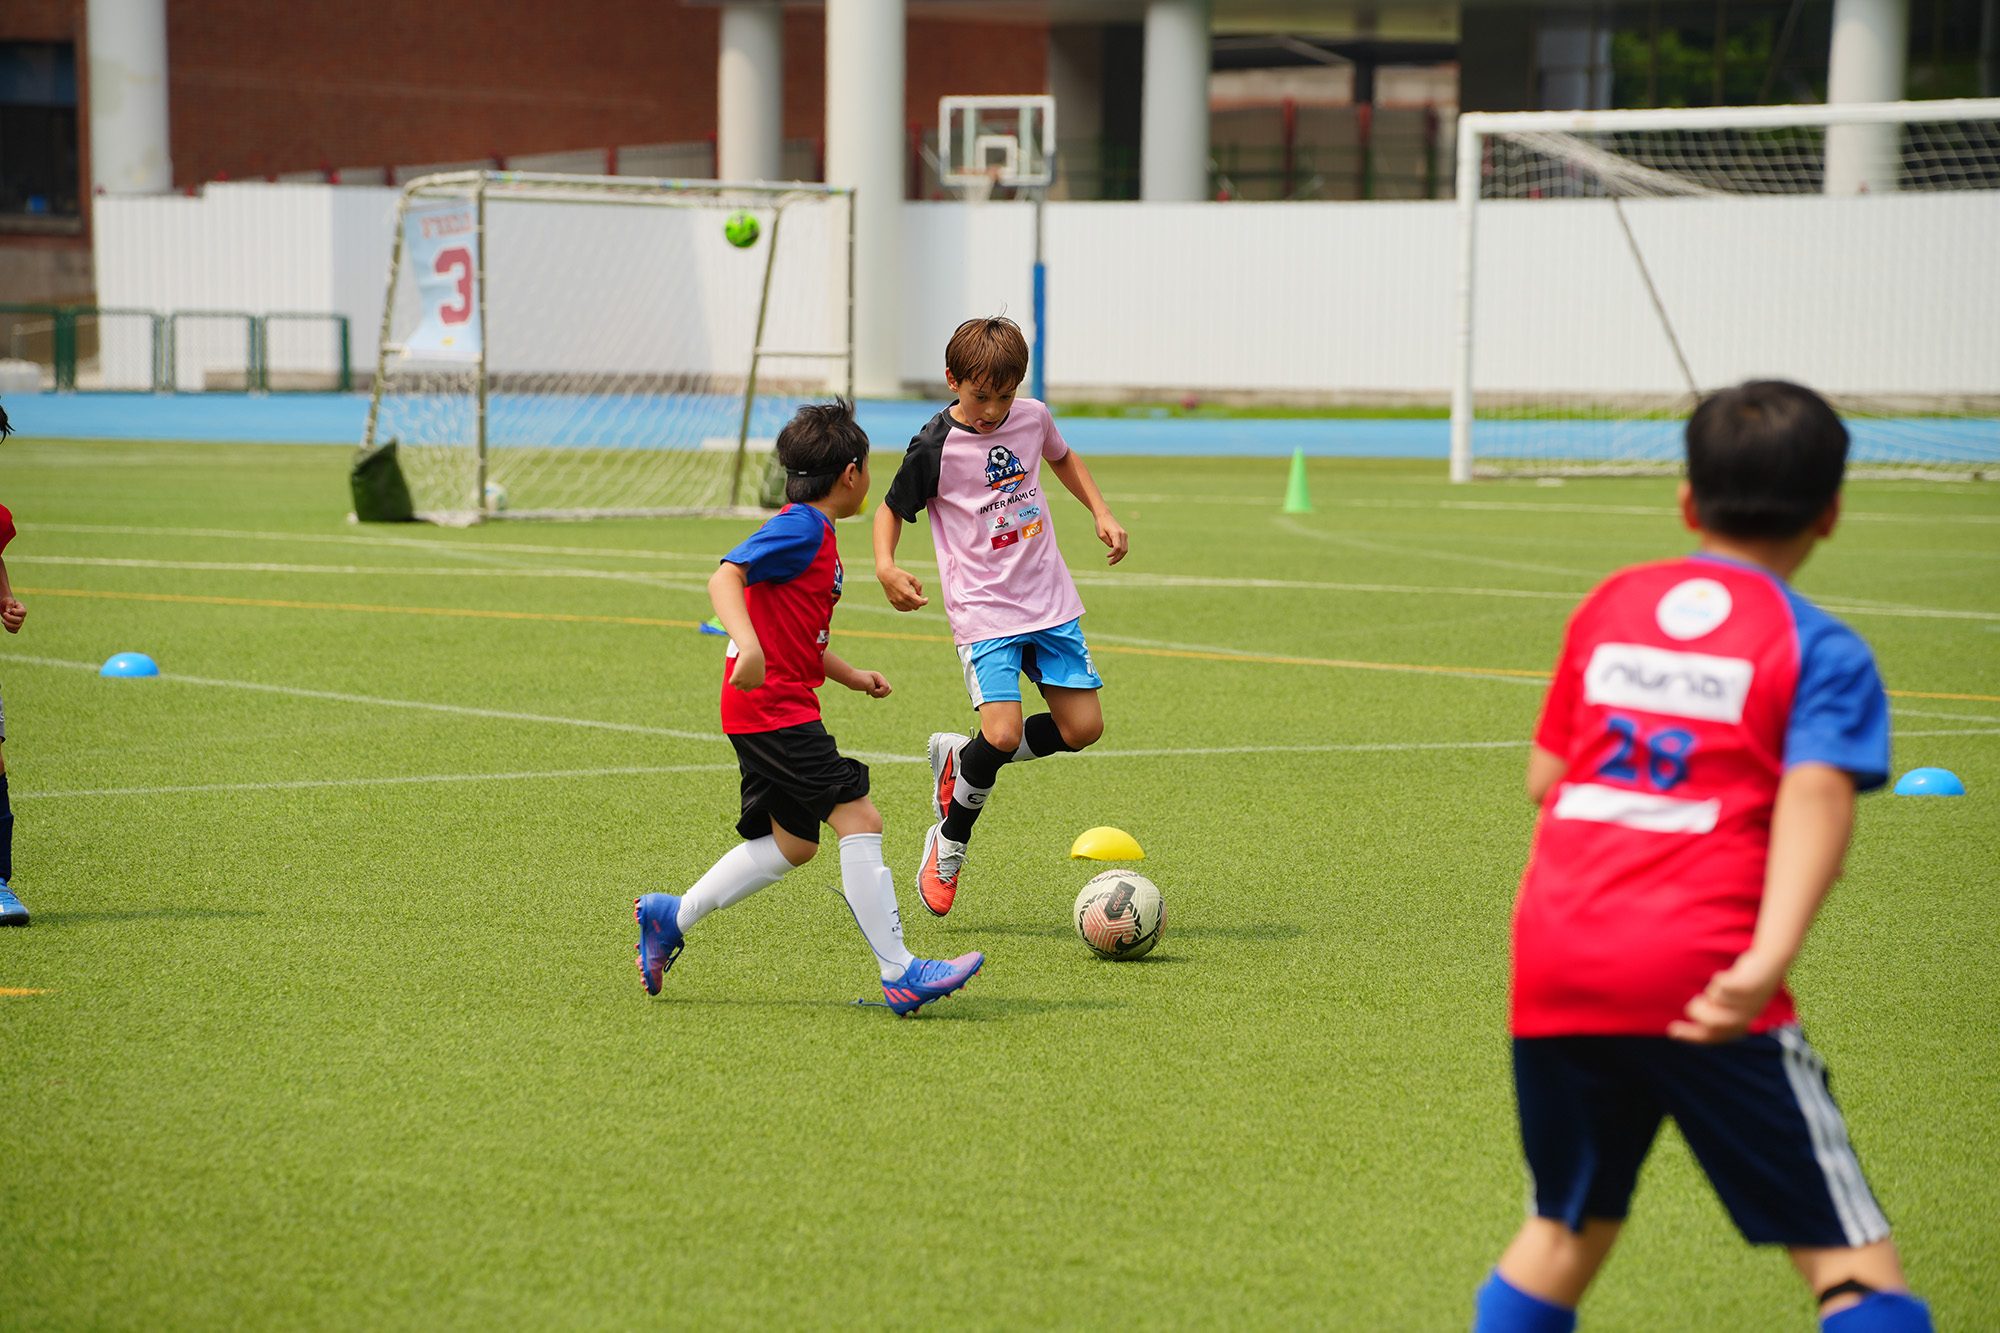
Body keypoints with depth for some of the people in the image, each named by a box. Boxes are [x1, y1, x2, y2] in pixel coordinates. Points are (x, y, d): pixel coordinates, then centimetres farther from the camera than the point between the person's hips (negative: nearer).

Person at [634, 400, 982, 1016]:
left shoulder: (814, 534, 18)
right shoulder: (802, 528, -13)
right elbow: (726, 577, -26)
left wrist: (851, 676, 22)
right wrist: (747, 644, -40)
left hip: (779, 706, 11)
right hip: (775, 707, -11)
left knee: (792, 843, 15)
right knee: (858, 818, -12)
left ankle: (670, 918, 21)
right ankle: (900, 975, -13)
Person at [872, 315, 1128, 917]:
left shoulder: (1032, 418, 2)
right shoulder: (935, 447, -12)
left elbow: (1063, 458, 25)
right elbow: (892, 509, 0)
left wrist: (1101, 513, 13)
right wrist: (886, 566, -19)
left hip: (1050, 600, 6)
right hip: (984, 612, -6)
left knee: (1082, 726, 0)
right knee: (1003, 733, -21)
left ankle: (959, 758, 21)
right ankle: (947, 847, 2)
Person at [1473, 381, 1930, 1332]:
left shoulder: (1611, 603, 16)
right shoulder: (1820, 649, 2)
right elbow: (1816, 796, -15)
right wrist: (1768, 961, -28)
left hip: (1552, 963, 5)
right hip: (1697, 980, -5)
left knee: (1565, 1228, 23)